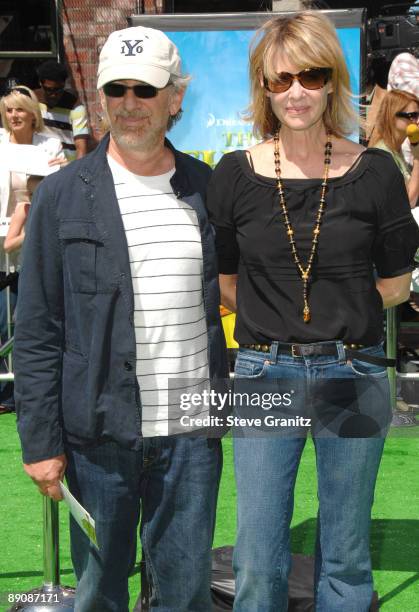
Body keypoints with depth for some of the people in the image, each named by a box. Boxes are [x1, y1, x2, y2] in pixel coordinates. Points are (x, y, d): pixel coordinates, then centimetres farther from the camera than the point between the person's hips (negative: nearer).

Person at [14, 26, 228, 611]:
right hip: (102, 433, -2)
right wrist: (40, 441, -6)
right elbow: (36, 331, -2)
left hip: (193, 431, 2)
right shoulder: (63, 195, -2)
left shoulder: (209, 189, 6)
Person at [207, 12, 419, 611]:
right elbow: (224, 282, 8)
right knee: (258, 561, 6)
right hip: (265, 375, 0)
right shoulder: (235, 174, -1)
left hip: (353, 375, 0)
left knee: (346, 559, 12)